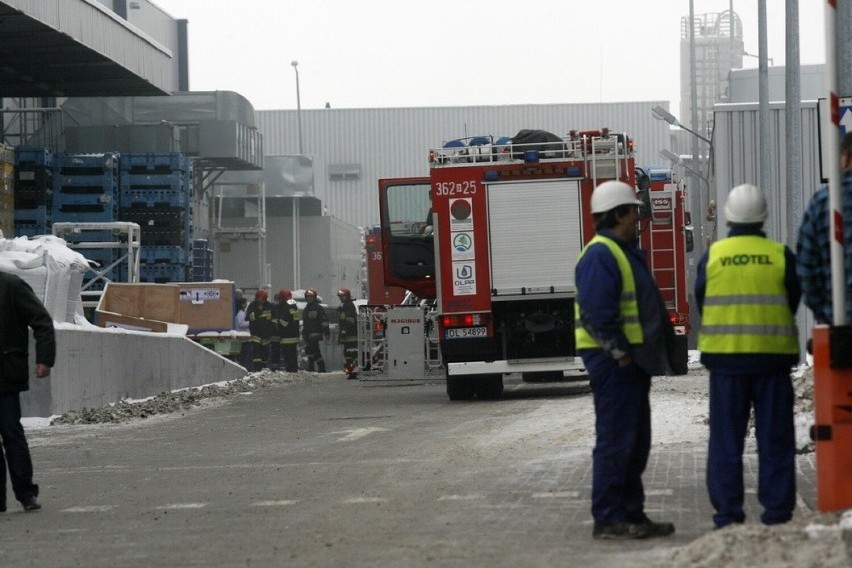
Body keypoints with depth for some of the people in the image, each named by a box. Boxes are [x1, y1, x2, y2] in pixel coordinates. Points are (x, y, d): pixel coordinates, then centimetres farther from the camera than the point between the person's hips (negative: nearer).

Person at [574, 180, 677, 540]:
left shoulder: (626, 253, 18)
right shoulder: (600, 255, -16)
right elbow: (597, 312, -24)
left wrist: (663, 345, 17)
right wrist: (619, 353, -21)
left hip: (632, 361, 11)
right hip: (613, 362, -11)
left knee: (636, 442, 14)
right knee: (615, 440, -9)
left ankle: (632, 514, 20)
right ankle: (607, 519, -6)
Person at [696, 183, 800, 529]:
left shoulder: (711, 256, -1)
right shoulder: (780, 256, -3)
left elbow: (701, 305, 6)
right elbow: (793, 302, 7)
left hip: (725, 357, 1)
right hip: (773, 356, 0)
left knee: (726, 437, 6)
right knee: (774, 437, 5)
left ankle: (727, 512, 4)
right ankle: (777, 509, 4)